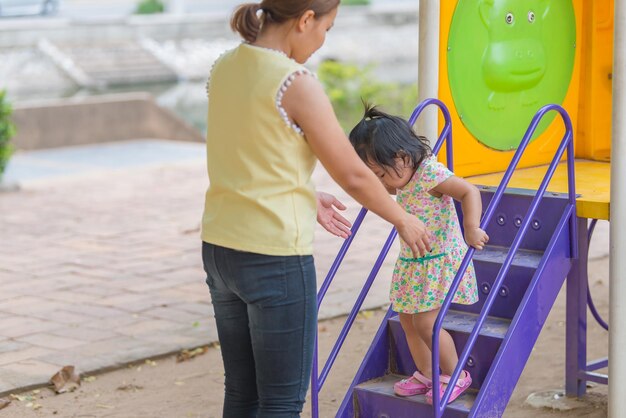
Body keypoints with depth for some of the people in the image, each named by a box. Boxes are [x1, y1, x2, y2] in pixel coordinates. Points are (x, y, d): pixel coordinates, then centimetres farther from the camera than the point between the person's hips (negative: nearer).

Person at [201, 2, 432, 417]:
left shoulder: (224, 69, 6)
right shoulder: (296, 83, -17)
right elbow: (353, 176, -9)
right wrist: (403, 219, 7)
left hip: (220, 248, 8)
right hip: (275, 259, -8)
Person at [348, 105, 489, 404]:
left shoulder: (431, 173, -23)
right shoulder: (403, 177, 4)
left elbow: (470, 192, -29)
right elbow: (389, 191, 29)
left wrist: (471, 229, -40)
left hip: (439, 260, -9)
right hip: (412, 261, 9)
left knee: (425, 322, -10)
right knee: (407, 318, 13)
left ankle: (455, 375, 9)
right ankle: (426, 374, 29)